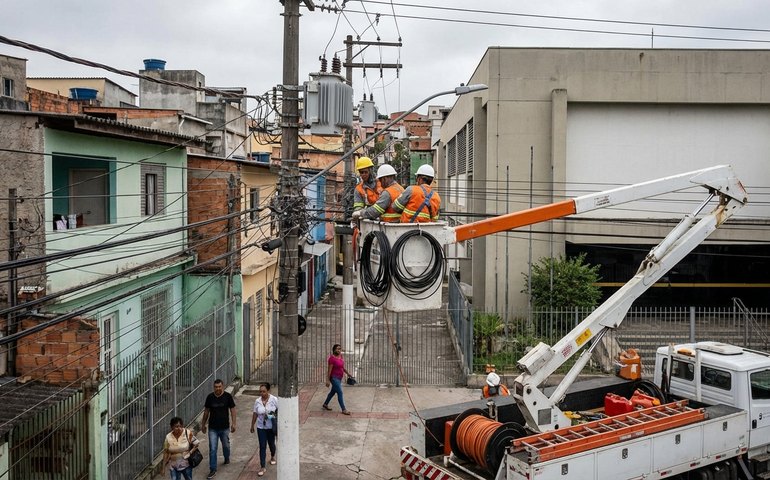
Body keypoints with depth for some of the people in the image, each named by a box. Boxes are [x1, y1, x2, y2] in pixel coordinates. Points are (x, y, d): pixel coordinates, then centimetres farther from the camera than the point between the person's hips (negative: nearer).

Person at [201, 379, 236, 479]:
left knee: (226, 445, 18)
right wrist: (203, 424, 10)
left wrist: (233, 423, -10)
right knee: (212, 449, -2)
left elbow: (232, 410, -4)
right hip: (212, 428, 0)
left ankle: (227, 458, 48)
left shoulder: (228, 396, -9)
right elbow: (206, 411, 6)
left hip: (225, 427, 0)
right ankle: (213, 470, 6)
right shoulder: (210, 397, -5)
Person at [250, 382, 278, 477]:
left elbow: (279, 411, -5)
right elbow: (255, 414, 2)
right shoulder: (257, 401, -7)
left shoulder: (274, 400, -14)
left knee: (271, 443, 17)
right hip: (261, 427, 1)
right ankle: (262, 467, 5)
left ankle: (272, 457, 48)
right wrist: (252, 425, 8)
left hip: (271, 427, -1)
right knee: (262, 447, -1)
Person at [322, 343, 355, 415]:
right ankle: (343, 409, -4)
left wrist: (348, 373, 17)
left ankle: (325, 404, 37)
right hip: (334, 378, -9)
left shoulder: (341, 356, 6)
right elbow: (329, 370, -18)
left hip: (339, 378, 9)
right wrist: (328, 380, -18)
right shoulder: (332, 358, -18)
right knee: (340, 393, -9)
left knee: (333, 391, 20)